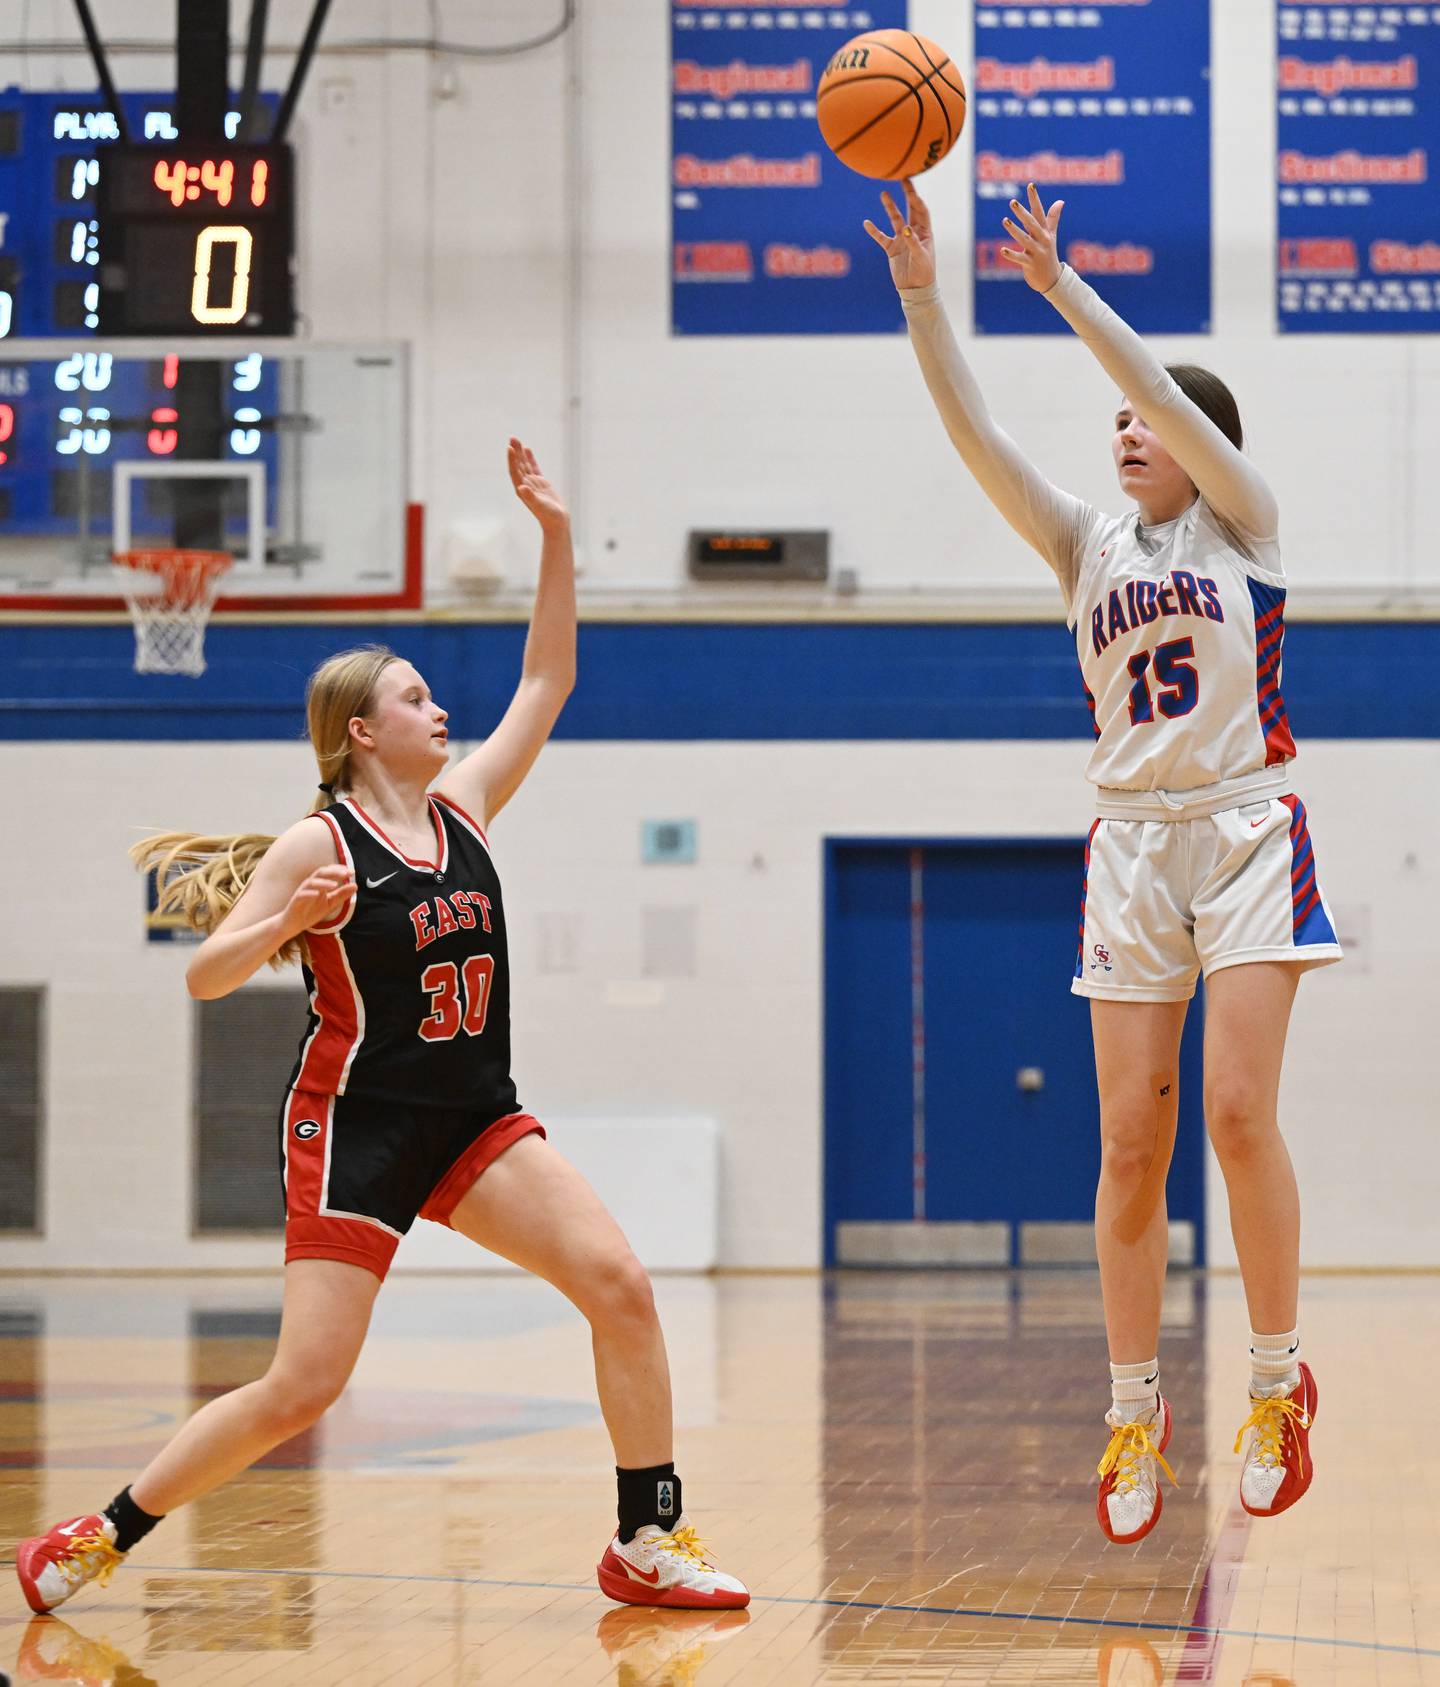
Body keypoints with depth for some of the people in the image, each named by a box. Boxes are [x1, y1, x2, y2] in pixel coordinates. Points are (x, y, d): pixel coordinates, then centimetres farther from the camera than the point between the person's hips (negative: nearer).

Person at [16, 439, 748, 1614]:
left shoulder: (462, 808, 8)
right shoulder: (317, 846, -8)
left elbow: (547, 680, 12)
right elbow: (204, 976, -12)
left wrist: (556, 534, 5)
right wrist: (285, 922, -31)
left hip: (476, 1120, 6)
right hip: (356, 1126, -6)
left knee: (618, 1282, -13)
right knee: (301, 1389, -10)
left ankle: (649, 1543, -5)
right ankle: (99, 1537, 7)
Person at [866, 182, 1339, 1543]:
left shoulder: (1242, 525, 5)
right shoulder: (1089, 550, 13)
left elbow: (1168, 398, -11)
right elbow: (975, 437, 3)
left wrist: (1059, 285, -16)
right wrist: (920, 298, -8)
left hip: (1247, 833, -3)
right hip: (1131, 845, 4)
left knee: (1237, 1111, -14)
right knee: (1131, 1140, -1)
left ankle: (1279, 1380, -1)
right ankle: (1133, 1408, 7)